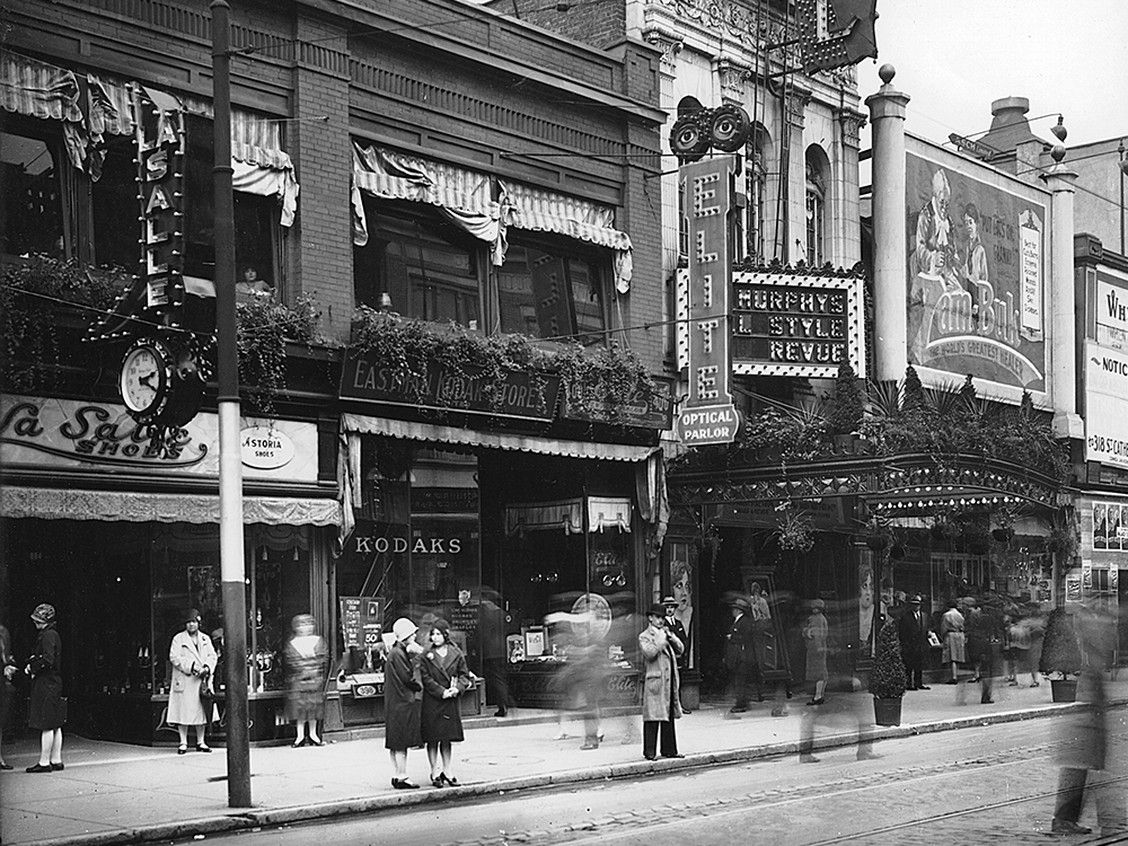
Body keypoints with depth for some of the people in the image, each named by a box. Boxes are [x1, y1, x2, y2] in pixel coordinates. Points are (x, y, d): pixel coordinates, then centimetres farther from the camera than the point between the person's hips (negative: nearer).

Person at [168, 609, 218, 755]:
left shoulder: (205, 639, 15)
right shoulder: (178, 639, 3)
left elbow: (213, 656, 9)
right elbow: (174, 657, -7)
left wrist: (207, 667, -12)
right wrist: (191, 666, -17)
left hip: (202, 681, 4)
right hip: (184, 682, -3)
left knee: (202, 711, 5)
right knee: (183, 712, -4)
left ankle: (200, 742, 13)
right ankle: (183, 743, 3)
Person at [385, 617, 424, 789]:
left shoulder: (400, 651, 16)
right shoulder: (397, 654, -16)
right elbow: (407, 678, -18)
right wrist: (419, 687, -1)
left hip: (396, 702, 10)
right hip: (402, 702, -10)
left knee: (396, 744, 12)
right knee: (401, 743, -6)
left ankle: (397, 776, 16)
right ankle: (402, 777, -4)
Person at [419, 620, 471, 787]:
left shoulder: (456, 654, 4)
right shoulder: (426, 656, -1)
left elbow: (464, 675, 6)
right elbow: (426, 678, -6)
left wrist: (457, 688, -13)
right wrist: (442, 692, -15)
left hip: (451, 702, 2)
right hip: (432, 702, -2)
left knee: (446, 738, 9)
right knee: (432, 738, 1)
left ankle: (447, 771, 16)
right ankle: (435, 773, 8)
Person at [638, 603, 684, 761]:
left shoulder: (666, 633, 19)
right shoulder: (644, 637, -3)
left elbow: (680, 650, 13)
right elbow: (649, 653, -19)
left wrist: (671, 637, -1)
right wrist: (661, 640, -14)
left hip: (670, 682, 7)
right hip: (654, 681, -7)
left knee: (669, 718, 10)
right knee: (652, 718, -6)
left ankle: (669, 750, 16)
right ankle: (649, 752, -3)